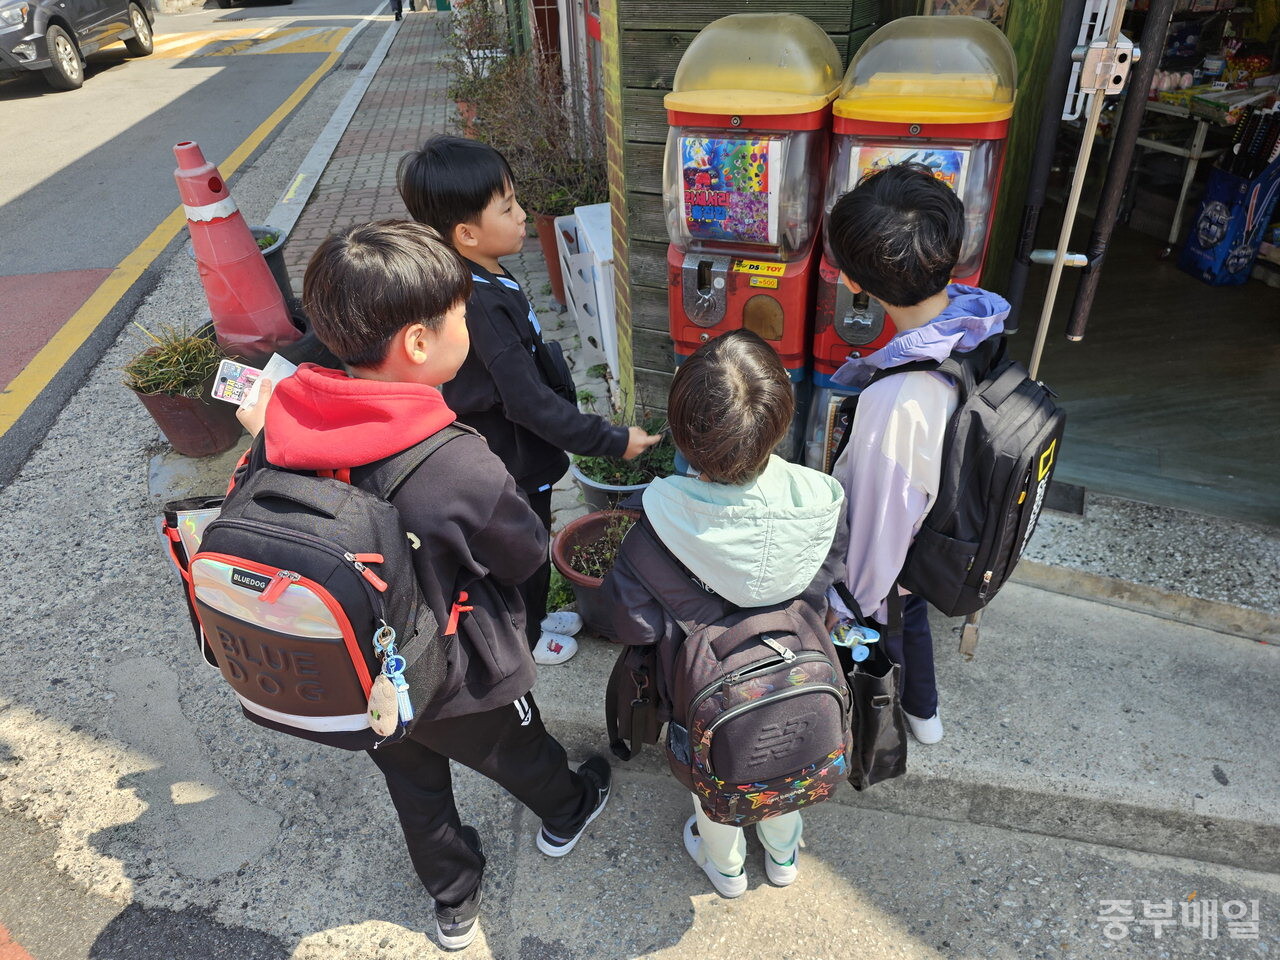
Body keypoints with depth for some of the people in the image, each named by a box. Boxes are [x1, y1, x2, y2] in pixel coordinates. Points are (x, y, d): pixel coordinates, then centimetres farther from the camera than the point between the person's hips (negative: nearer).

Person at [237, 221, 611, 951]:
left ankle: (454, 901, 55)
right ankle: (566, 815, 61)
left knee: (414, 783, 30)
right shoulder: (463, 468, -36)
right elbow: (528, 556, -18)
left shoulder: (283, 431, -21)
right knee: (522, 753, 28)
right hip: (459, 685, -4)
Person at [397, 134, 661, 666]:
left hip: (512, 456, 9)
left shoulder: (479, 281, -3)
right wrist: (612, 440, -26)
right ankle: (525, 638, 40)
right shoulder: (481, 304, -34)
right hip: (512, 463, -9)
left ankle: (533, 617, 50)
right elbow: (529, 401, -32)